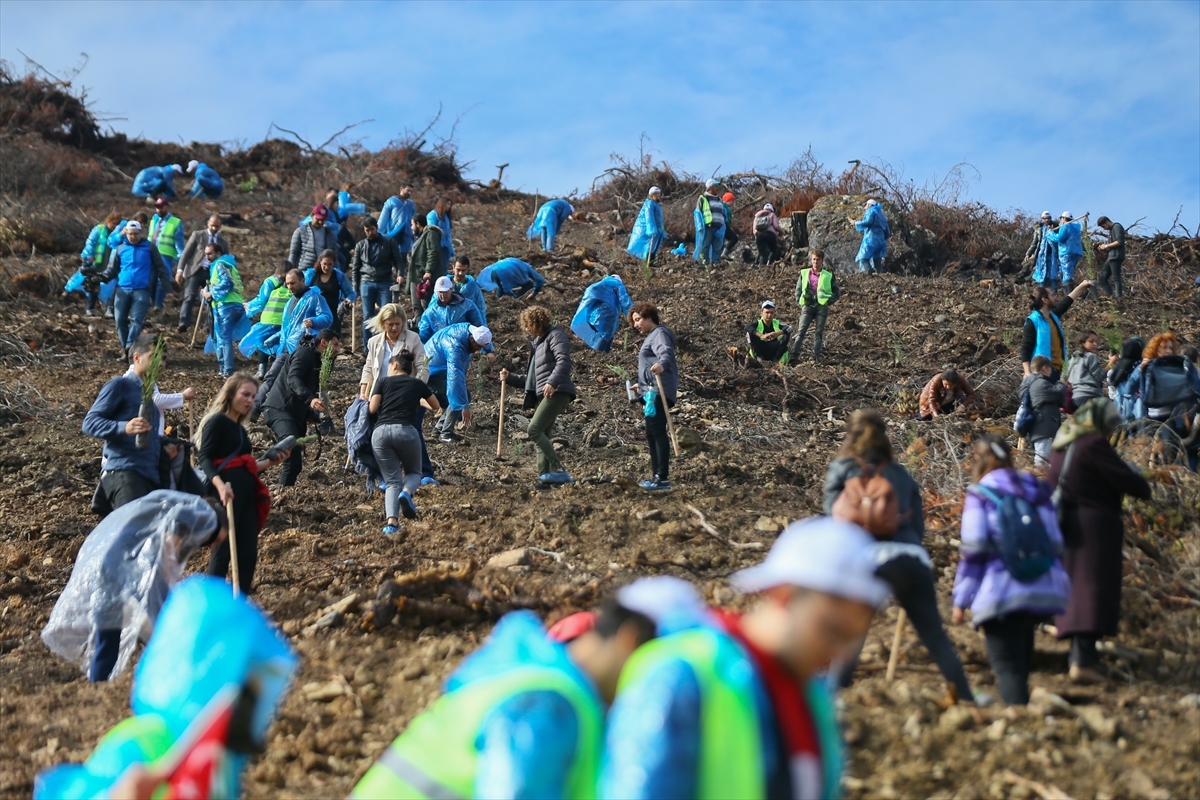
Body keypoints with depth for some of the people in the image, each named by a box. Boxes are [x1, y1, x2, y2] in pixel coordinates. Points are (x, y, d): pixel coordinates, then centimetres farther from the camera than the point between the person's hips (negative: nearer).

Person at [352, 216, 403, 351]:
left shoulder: (389, 242, 7)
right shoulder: (360, 246, 12)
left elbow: (398, 260, 4)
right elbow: (355, 268, 13)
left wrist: (400, 274, -16)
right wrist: (355, 288, 6)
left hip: (385, 283, -2)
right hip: (367, 283, 2)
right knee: (367, 317, 2)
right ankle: (367, 349, 6)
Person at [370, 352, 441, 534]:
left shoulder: (383, 381, 18)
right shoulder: (417, 384, 21)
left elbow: (372, 409, 7)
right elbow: (436, 407, 34)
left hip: (380, 431, 1)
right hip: (405, 430, -1)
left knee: (392, 481, 8)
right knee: (414, 472, 22)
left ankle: (392, 521, -14)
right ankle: (407, 492, -14)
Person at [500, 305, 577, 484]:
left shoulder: (555, 335, 0)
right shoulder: (537, 342, 28)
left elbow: (564, 361, -19)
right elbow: (531, 379, 32)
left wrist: (552, 382, -31)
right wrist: (510, 378, 22)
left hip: (556, 392, -10)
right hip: (542, 395, 10)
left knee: (534, 430, -19)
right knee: (541, 435, 2)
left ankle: (559, 471, -22)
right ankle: (544, 475, -2)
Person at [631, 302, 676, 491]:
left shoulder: (659, 333, -5)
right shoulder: (651, 336, 27)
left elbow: (667, 352, -28)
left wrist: (662, 364, -49)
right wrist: (642, 385, 50)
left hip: (659, 391, -11)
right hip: (651, 392, 11)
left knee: (658, 432, -16)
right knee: (652, 434, 12)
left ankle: (663, 479, -21)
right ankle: (656, 477, 15)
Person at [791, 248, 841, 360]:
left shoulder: (828, 276, 7)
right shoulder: (804, 273, 10)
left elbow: (837, 293, 11)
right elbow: (798, 289, 17)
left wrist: (829, 301, -3)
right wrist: (799, 301, 4)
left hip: (822, 306, 0)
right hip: (807, 305, 0)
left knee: (819, 333, 0)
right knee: (802, 331, -10)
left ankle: (816, 355, -1)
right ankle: (794, 354, -16)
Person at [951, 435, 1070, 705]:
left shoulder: (979, 495, -2)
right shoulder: (1039, 492, 15)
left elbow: (973, 549, -8)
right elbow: (1056, 543, 16)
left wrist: (961, 600, -4)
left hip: (1002, 594, -6)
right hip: (1045, 589, 6)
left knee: (1008, 665, -4)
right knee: (1021, 660, 18)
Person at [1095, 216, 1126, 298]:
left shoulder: (1117, 227, -3)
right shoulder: (1111, 230, 25)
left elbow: (1119, 242, -16)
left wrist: (1106, 246, -9)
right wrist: (1102, 248, 8)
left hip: (1116, 257, -10)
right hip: (1110, 257, 10)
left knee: (1116, 279, -12)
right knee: (1103, 278, 4)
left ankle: (1118, 298, -13)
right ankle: (1110, 296, 0)